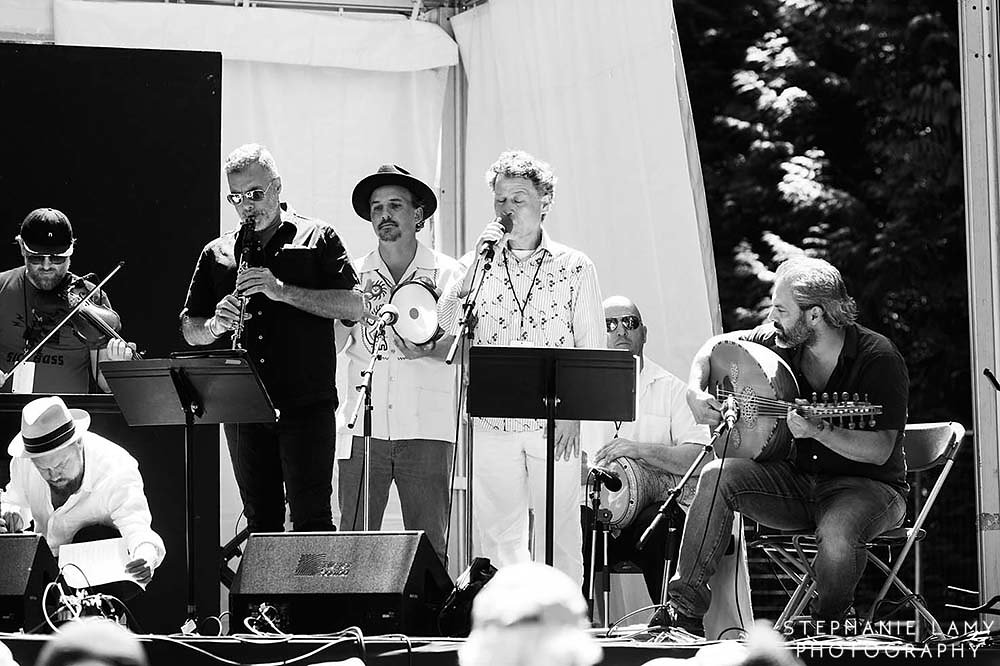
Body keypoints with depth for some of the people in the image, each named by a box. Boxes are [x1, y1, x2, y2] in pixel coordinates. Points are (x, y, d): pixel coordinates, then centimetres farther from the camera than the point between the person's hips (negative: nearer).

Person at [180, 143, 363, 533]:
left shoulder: (317, 239, 5)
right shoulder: (217, 254, 15)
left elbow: (355, 306, -6)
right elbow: (189, 330, 16)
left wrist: (283, 290, -16)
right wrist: (214, 326, -8)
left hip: (306, 403, -4)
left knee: (311, 519, -9)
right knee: (261, 521, 6)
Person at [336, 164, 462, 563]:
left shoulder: (446, 274, 6)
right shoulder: (354, 275, 12)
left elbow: (460, 343, -3)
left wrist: (427, 349, -22)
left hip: (426, 426, -2)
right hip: (364, 425, 2)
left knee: (428, 543, -2)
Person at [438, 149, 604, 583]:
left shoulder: (574, 268, 5)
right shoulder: (478, 263, 10)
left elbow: (592, 349, 3)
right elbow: (448, 324, -5)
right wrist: (476, 265, -12)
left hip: (555, 425, -2)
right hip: (493, 424, 2)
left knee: (559, 536, -1)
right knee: (498, 535, 0)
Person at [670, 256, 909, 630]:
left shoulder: (877, 358, -19)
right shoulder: (780, 342, -1)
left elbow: (880, 451, -24)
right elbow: (717, 346, 17)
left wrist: (818, 432, -38)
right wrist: (694, 391, -2)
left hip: (867, 486, -6)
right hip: (797, 480, 6)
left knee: (838, 533, -38)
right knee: (718, 475, -18)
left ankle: (828, 626, -10)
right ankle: (683, 605, -16)